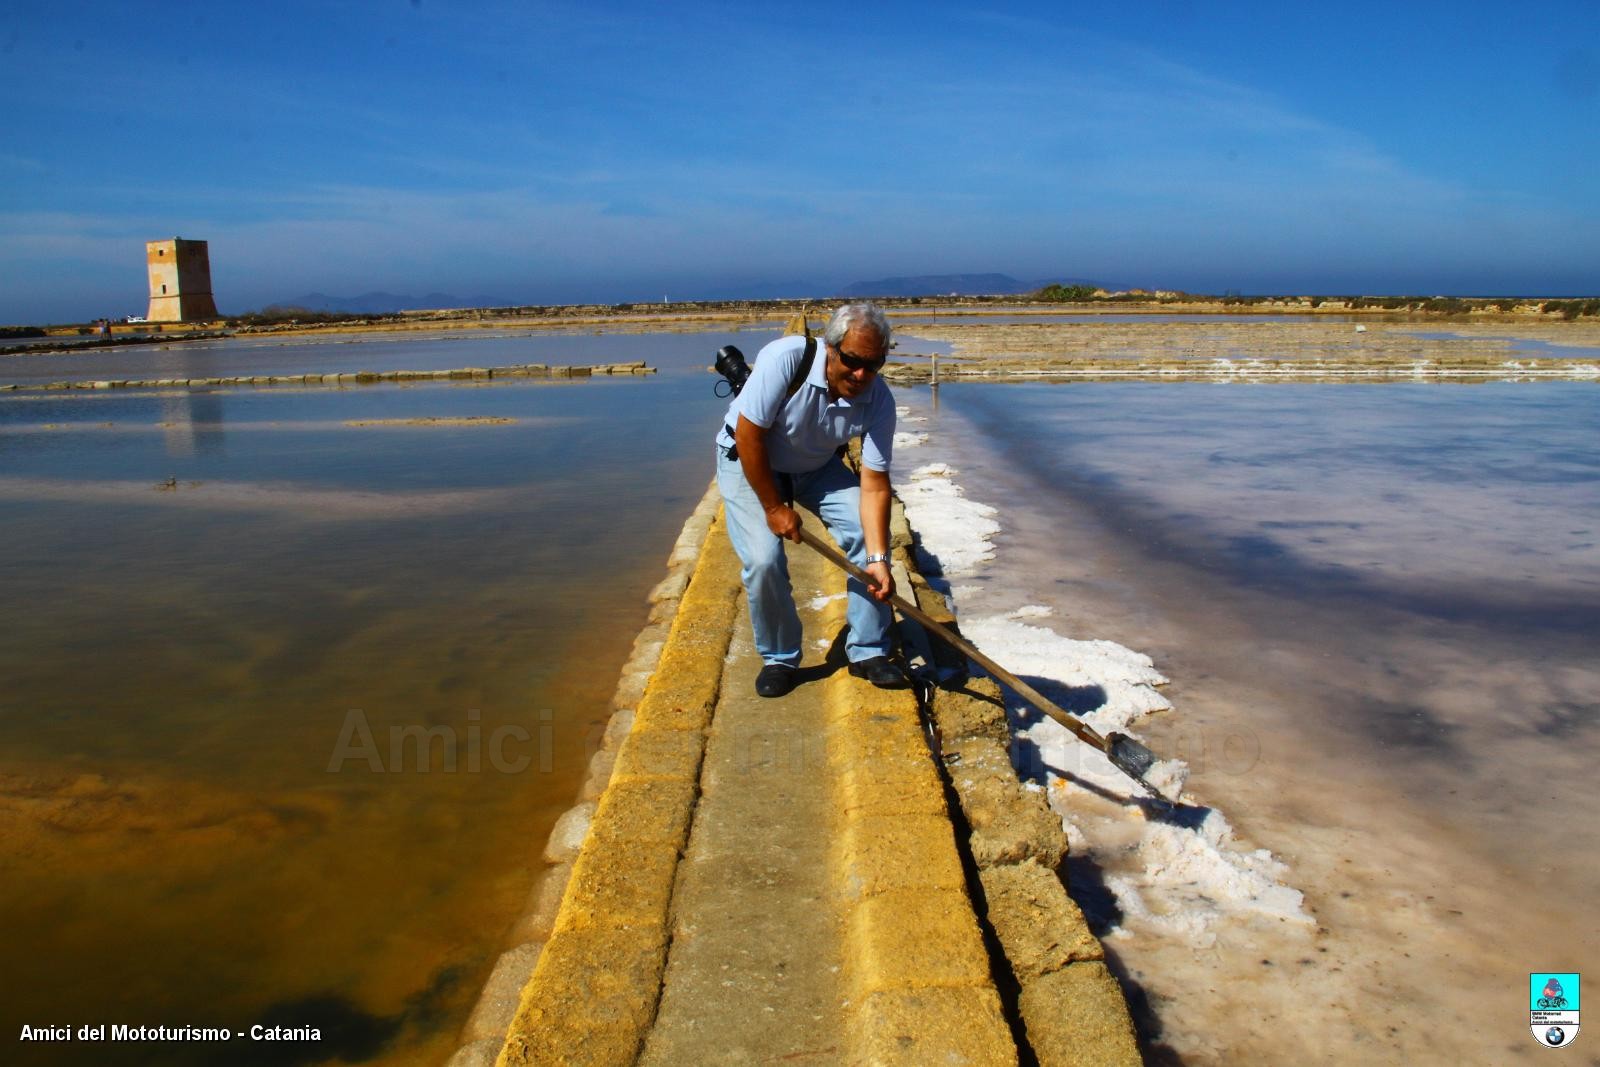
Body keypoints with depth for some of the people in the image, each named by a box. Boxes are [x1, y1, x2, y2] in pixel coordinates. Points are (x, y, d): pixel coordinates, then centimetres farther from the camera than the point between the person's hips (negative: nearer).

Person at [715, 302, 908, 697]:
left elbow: (873, 485, -21)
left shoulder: (878, 400, -22)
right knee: (764, 558, -21)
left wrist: (877, 559, -29)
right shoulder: (784, 360, -35)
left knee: (868, 534, -14)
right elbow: (749, 435, -28)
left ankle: (868, 651, 2)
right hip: (748, 460, -3)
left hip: (818, 466, 4)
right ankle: (779, 658, 4)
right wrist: (774, 507, -22)